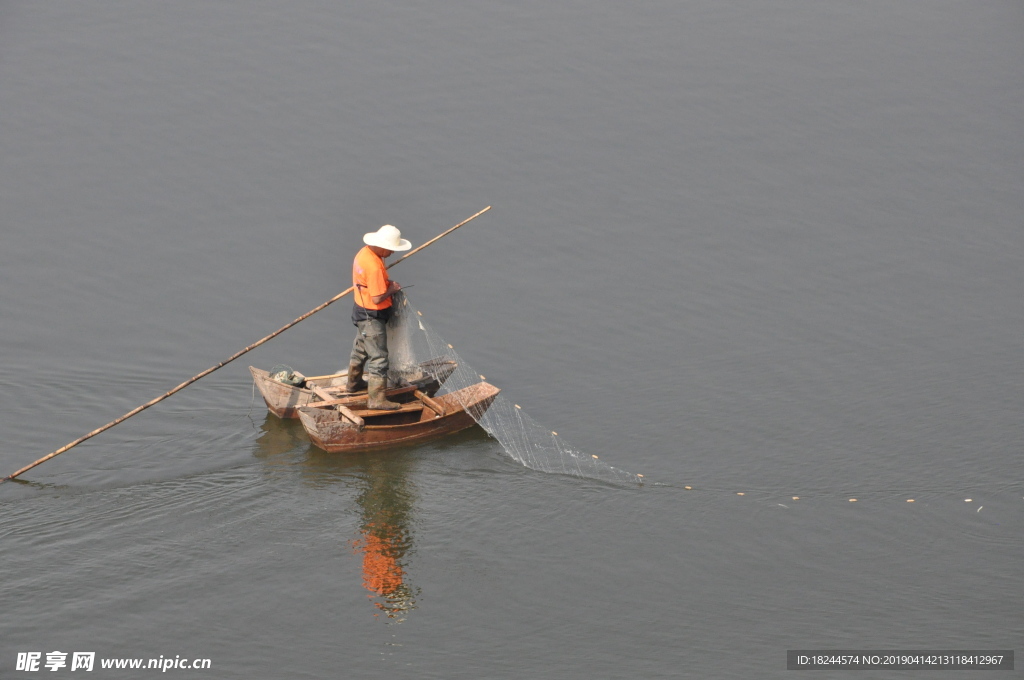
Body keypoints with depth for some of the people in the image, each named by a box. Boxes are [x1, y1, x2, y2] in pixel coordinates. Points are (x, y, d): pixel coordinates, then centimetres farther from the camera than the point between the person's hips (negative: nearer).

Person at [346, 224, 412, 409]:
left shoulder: (364, 253, -1)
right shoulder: (374, 266, -31)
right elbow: (377, 298, -29)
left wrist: (386, 282, 5)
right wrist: (392, 289, -13)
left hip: (361, 311, 10)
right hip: (372, 317, -10)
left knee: (360, 348, 27)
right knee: (378, 356, -4)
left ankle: (354, 382, 44)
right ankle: (377, 398, -1)